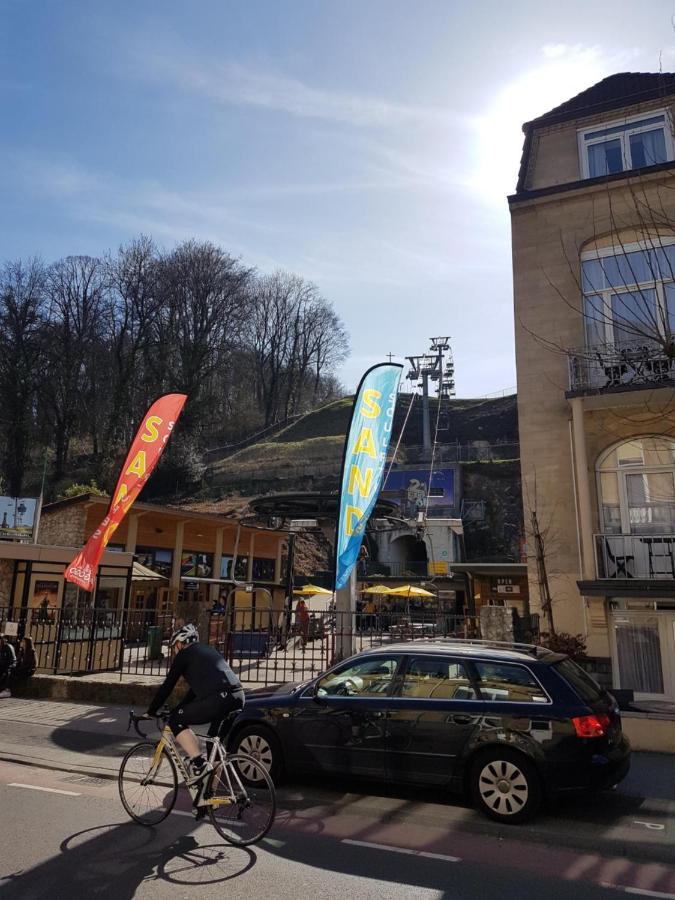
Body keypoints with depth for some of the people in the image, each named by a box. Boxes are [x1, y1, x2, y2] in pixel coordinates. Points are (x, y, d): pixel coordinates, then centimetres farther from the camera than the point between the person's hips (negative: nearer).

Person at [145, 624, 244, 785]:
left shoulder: (185, 654, 11)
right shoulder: (209, 650, 32)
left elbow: (168, 686, 10)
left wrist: (150, 712, 21)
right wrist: (178, 709, 43)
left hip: (218, 699, -8)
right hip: (238, 697, 8)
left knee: (176, 721, 7)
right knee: (216, 737, 29)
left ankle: (199, 764, -3)